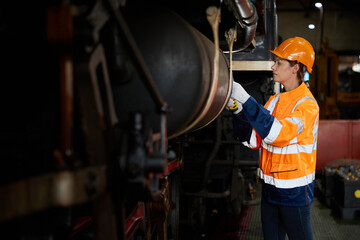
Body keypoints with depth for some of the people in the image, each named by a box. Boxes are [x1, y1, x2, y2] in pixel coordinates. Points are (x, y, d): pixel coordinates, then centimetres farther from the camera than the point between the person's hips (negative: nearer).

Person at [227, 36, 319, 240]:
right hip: (270, 187, 7)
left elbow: (278, 134, -31)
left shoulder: (308, 105, -14)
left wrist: (245, 99, -31)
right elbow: (254, 140, 4)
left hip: (295, 191, -7)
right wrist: (237, 110, -10)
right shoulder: (275, 100, 9)